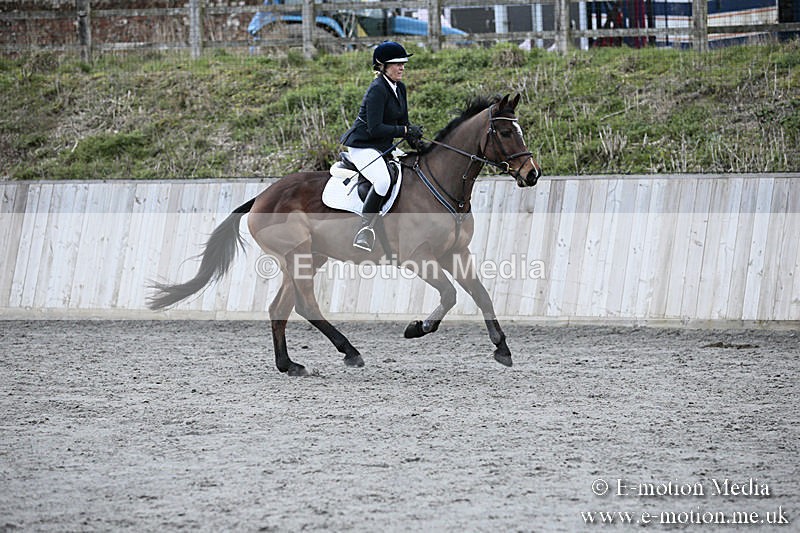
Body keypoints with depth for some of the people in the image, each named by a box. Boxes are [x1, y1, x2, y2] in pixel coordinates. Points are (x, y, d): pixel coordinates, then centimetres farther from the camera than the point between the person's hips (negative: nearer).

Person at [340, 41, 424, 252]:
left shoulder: (399, 88, 10)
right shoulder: (377, 90, -18)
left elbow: (403, 122, 17)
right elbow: (375, 129, -24)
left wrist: (415, 141, -1)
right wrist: (405, 131, -23)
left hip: (383, 147, 10)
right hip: (362, 146, -10)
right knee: (383, 180, -34)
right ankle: (364, 230, -31)